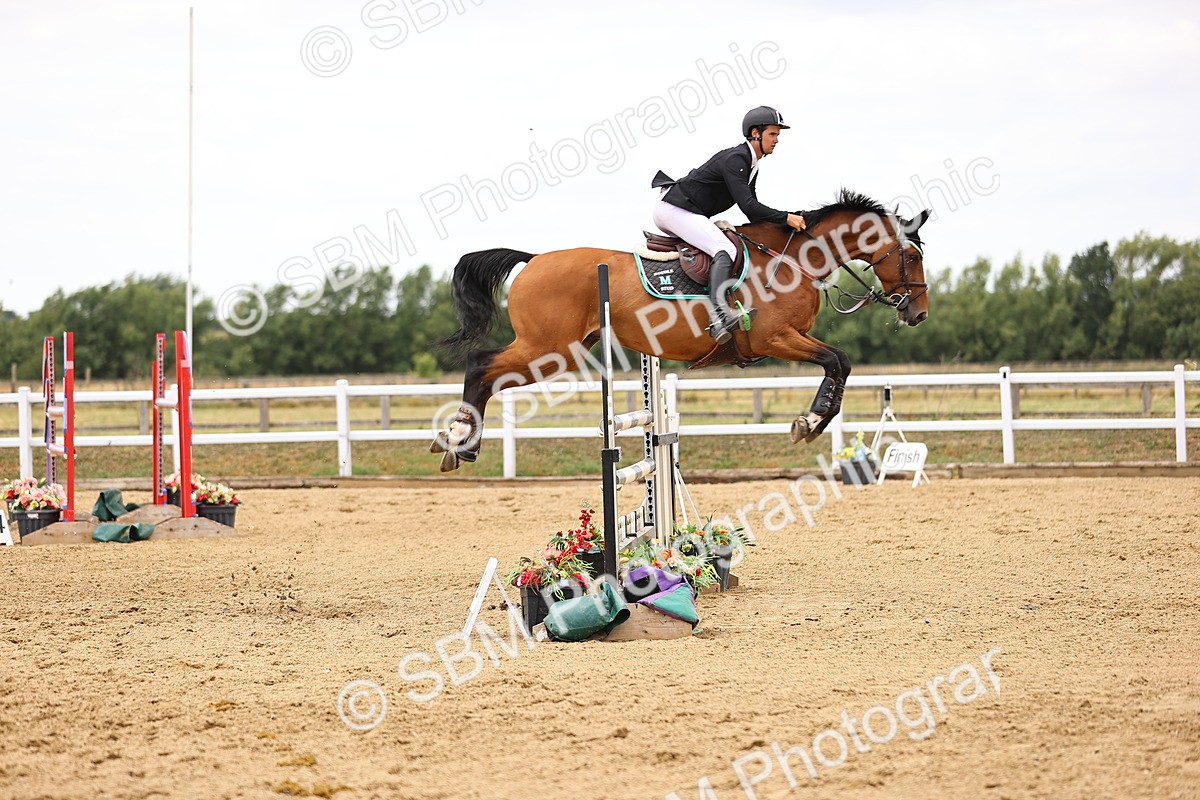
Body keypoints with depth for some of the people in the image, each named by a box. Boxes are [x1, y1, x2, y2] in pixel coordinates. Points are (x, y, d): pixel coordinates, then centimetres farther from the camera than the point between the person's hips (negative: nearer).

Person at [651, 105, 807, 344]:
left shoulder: (750, 164, 15)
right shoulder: (734, 159, -16)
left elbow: (753, 212, 22)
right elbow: (748, 206, -25)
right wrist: (785, 218, -22)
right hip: (674, 209, -11)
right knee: (725, 250, -26)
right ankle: (719, 315, -43)